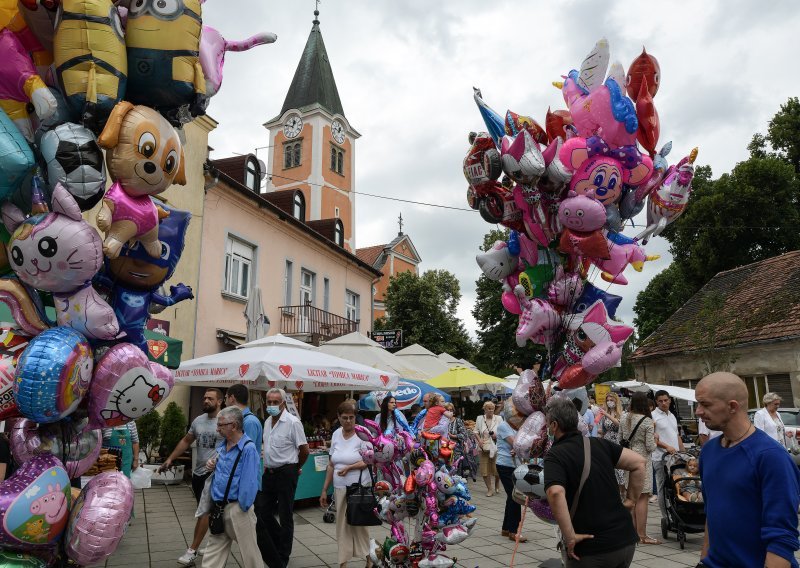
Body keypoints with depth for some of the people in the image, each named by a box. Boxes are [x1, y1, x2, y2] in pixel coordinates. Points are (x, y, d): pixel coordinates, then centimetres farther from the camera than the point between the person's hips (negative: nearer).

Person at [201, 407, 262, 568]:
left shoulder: (248, 449, -20)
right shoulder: (222, 445, 7)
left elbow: (249, 483, -20)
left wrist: (243, 508, -16)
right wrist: (213, 465, 5)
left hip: (237, 508, -8)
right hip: (219, 506, 8)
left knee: (249, 551, 6)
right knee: (214, 550, 14)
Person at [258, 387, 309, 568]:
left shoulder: (293, 422, -15)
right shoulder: (267, 422, 8)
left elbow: (304, 450, -10)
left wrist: (295, 468, 2)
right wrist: (268, 466, 16)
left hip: (286, 473, -7)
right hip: (269, 472, 8)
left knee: (285, 516, 4)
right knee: (263, 513, 13)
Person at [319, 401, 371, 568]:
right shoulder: (336, 435, 6)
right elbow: (331, 465, 11)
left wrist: (349, 467, -20)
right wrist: (324, 489, 11)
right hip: (340, 488, 4)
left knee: (360, 524, 3)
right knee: (342, 525, 8)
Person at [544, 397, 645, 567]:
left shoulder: (555, 456, -12)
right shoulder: (599, 444, 5)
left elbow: (555, 493, -29)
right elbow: (639, 462, 3)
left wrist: (570, 537, -21)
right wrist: (631, 500, 9)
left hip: (590, 549, -6)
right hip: (626, 540, 6)